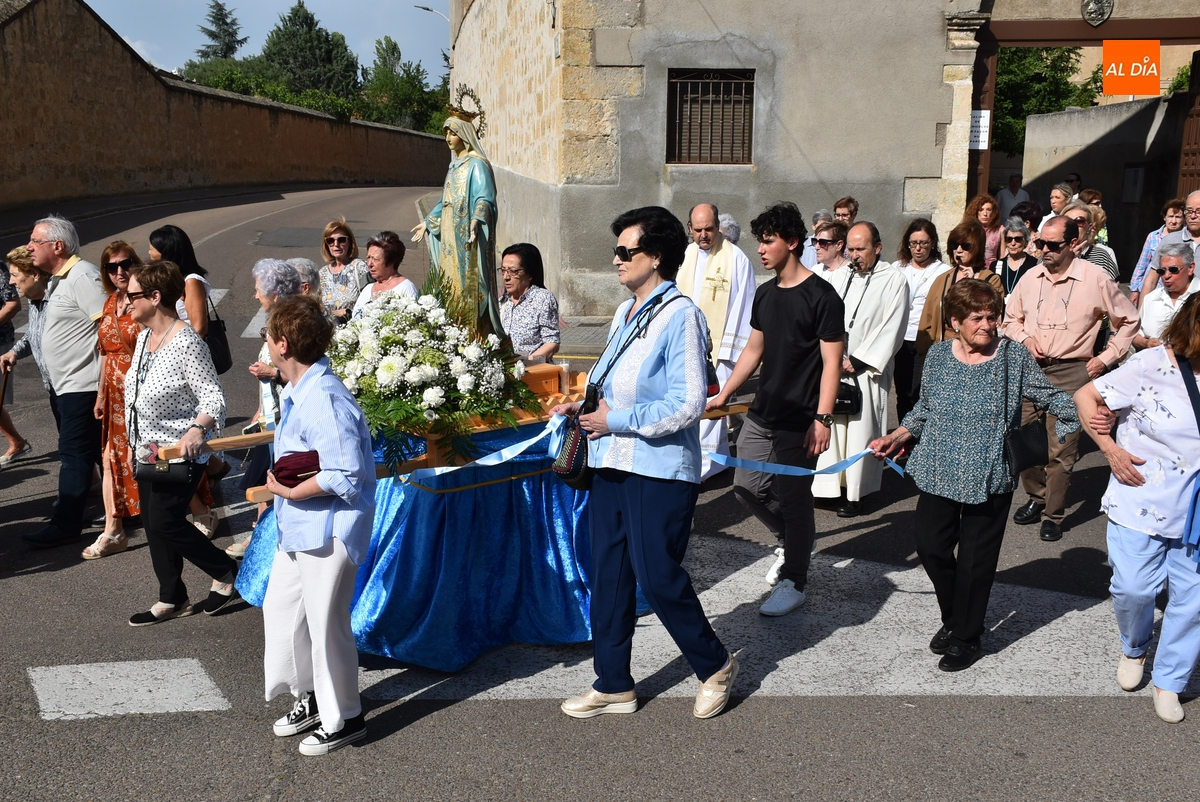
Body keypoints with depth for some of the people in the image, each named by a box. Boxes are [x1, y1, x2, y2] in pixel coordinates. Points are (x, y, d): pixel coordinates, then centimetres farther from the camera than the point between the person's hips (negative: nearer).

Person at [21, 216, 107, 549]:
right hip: (71, 384, 10)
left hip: (82, 384, -10)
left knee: (74, 453, -5)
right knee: (98, 450, 16)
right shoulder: (59, 280, 15)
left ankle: (66, 524, 1)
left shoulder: (83, 277, -16)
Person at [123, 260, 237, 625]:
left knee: (165, 523, -9)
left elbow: (213, 397, -23)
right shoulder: (144, 336, 8)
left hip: (179, 454, -9)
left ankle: (227, 574, 10)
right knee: (153, 526, 12)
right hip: (147, 451, 9)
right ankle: (172, 600, 25)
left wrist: (198, 429, -41)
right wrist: (135, 444, 23)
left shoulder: (186, 343, -21)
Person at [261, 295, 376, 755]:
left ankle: (343, 720, 20)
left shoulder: (325, 399, -25)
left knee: (325, 623, 2)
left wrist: (289, 492, -18)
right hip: (298, 526, 10)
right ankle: (310, 696, 38)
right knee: (280, 609, 19)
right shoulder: (297, 392, 8)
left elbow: (343, 475, -27)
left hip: (329, 527, -10)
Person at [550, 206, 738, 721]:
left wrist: (617, 421, -16)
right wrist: (583, 408, 6)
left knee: (656, 576, -1)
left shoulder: (679, 315, -13)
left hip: (660, 470, -8)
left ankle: (715, 664, 23)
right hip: (611, 465, 9)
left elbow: (687, 404, -19)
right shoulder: (624, 314, 14)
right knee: (608, 576, 11)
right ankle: (613, 685, 24)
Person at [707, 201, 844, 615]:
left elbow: (831, 362, -13)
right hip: (762, 413, 7)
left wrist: (822, 418, -20)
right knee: (747, 485, 10)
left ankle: (793, 581, 15)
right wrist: (724, 394, 15)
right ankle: (791, 541, 36)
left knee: (793, 496, 0)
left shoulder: (821, 296, -11)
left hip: (799, 421, -7)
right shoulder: (765, 293, 10)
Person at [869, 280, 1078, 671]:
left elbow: (1055, 400, 1)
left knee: (975, 559, 4)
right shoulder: (937, 356, 2)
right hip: (940, 473, 3)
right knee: (930, 544, 3)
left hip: (990, 478, -3)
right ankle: (953, 619, 30)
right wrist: (894, 438, 6)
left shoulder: (1014, 357, -6)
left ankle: (967, 638, 23)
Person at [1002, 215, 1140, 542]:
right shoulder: (1030, 277, 7)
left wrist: (1105, 358, 0)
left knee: (1061, 449, -4)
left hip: (1071, 373, -4)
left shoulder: (1096, 279, -4)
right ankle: (1035, 498, 28)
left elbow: (1128, 321, 6)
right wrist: (1025, 338, -1)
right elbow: (1011, 319, 19)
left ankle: (1053, 515, 9)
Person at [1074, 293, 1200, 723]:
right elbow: (1085, 395, -7)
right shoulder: (1152, 365, -14)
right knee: (1133, 588, 3)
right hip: (1141, 503, -3)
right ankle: (1134, 649, 36)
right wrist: (1108, 446, -15)